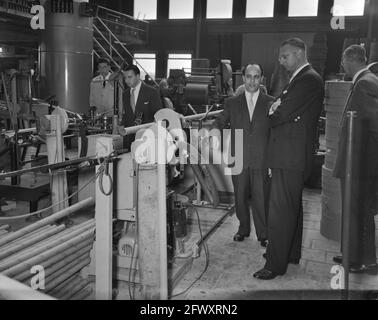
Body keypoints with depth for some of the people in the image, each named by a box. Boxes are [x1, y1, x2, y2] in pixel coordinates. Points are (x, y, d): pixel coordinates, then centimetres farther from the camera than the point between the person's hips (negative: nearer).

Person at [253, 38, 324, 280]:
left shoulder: (309, 80, -16)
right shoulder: (302, 78, 18)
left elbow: (282, 113, -21)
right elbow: (283, 108, 15)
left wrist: (271, 116, -1)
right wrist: (276, 110, -6)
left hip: (290, 156, -11)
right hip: (292, 156, 11)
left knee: (281, 210, -6)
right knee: (292, 206, 20)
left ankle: (276, 264, 3)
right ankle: (291, 252, 34)